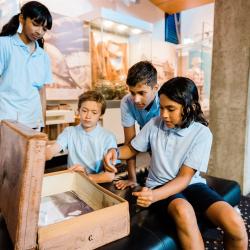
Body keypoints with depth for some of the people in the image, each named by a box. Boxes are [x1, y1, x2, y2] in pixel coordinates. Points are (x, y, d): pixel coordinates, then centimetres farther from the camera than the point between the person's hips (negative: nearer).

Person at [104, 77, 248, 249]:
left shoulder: (202, 134, -12)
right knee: (183, 211, -36)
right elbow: (132, 149, 11)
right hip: (160, 185, 0)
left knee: (234, 222, -25)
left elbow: (185, 177, -15)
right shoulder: (154, 124, -5)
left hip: (191, 184, 1)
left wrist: (155, 195, -32)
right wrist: (115, 152, -12)